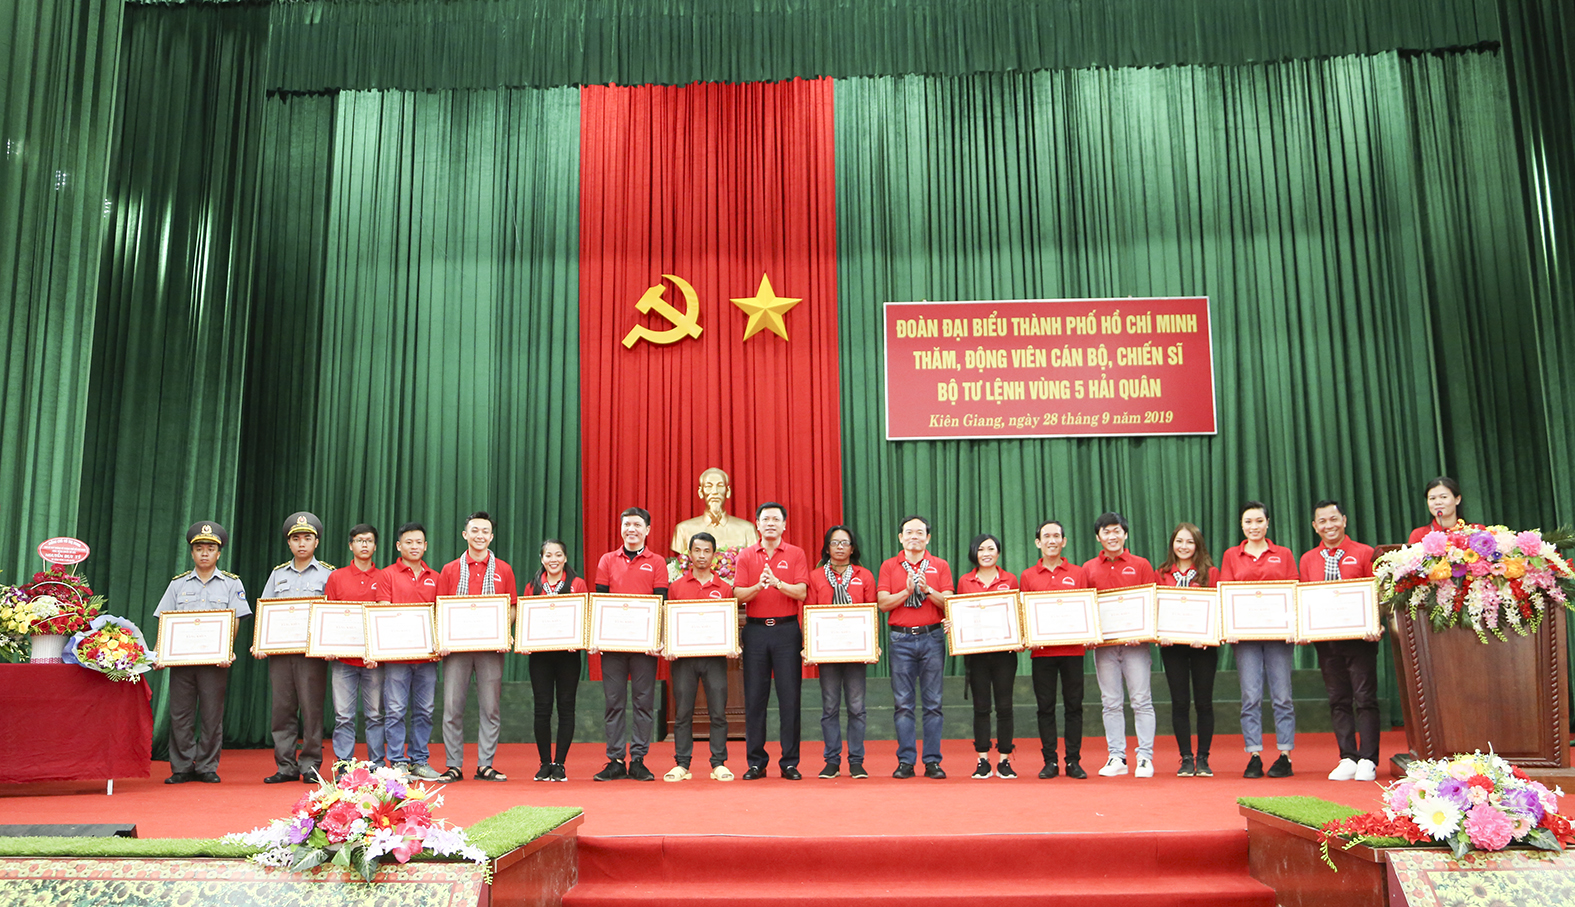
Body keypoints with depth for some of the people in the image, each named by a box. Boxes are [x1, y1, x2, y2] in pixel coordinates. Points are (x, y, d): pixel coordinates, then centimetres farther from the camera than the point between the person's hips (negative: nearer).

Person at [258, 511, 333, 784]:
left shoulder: (328, 574, 6)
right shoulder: (278, 573, 16)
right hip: (279, 649, 3)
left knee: (311, 708, -4)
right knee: (282, 708, 3)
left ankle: (310, 765, 4)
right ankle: (286, 766, 10)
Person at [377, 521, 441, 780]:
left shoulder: (434, 578, 13)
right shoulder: (388, 574, 4)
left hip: (427, 654, 3)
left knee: (424, 711, 6)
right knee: (396, 710, -2)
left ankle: (419, 761, 14)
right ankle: (398, 763, 5)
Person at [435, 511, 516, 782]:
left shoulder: (503, 570, 8)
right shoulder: (450, 570, 9)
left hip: (491, 647, 0)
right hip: (456, 646, 0)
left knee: (490, 707, 2)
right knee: (452, 707, 1)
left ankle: (485, 765, 10)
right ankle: (453, 766, 9)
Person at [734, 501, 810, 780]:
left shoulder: (796, 554, 5)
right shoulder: (746, 556, 8)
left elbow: (801, 592, -5)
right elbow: (738, 594, 0)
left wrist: (777, 582, -20)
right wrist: (759, 586, -18)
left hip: (787, 629, -1)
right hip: (755, 630, 1)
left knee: (789, 696, -1)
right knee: (754, 697, 3)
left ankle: (790, 762, 7)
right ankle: (756, 762, 11)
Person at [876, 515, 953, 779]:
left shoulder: (940, 566, 9)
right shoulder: (889, 566, 8)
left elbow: (948, 603, 1)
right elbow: (883, 603, 0)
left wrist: (927, 589, -14)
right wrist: (907, 590, -14)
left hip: (932, 638, 0)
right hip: (901, 639, 0)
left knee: (932, 703, 1)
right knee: (903, 703, 0)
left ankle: (933, 761, 6)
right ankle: (906, 761, 6)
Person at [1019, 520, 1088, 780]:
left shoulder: (1077, 573, 8)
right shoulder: (1028, 576, 9)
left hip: (1072, 649, 0)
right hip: (1041, 650, 0)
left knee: (1074, 705, 3)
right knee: (1045, 707, 3)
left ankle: (1074, 761, 10)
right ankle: (1049, 762, 10)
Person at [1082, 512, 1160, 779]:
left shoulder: (1141, 565, 5)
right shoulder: (1089, 569, 10)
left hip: (1135, 642, -2)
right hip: (1103, 644, 2)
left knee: (1141, 701, -2)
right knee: (1110, 703, 5)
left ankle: (1145, 757, 3)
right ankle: (1116, 757, 11)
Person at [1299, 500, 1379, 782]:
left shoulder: (1364, 553, 1)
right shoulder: (1307, 560, 11)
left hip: (1360, 636, -3)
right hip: (1325, 639, 3)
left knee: (1364, 698, -2)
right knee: (1338, 700, 6)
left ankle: (1368, 761, 3)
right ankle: (1347, 759, 11)